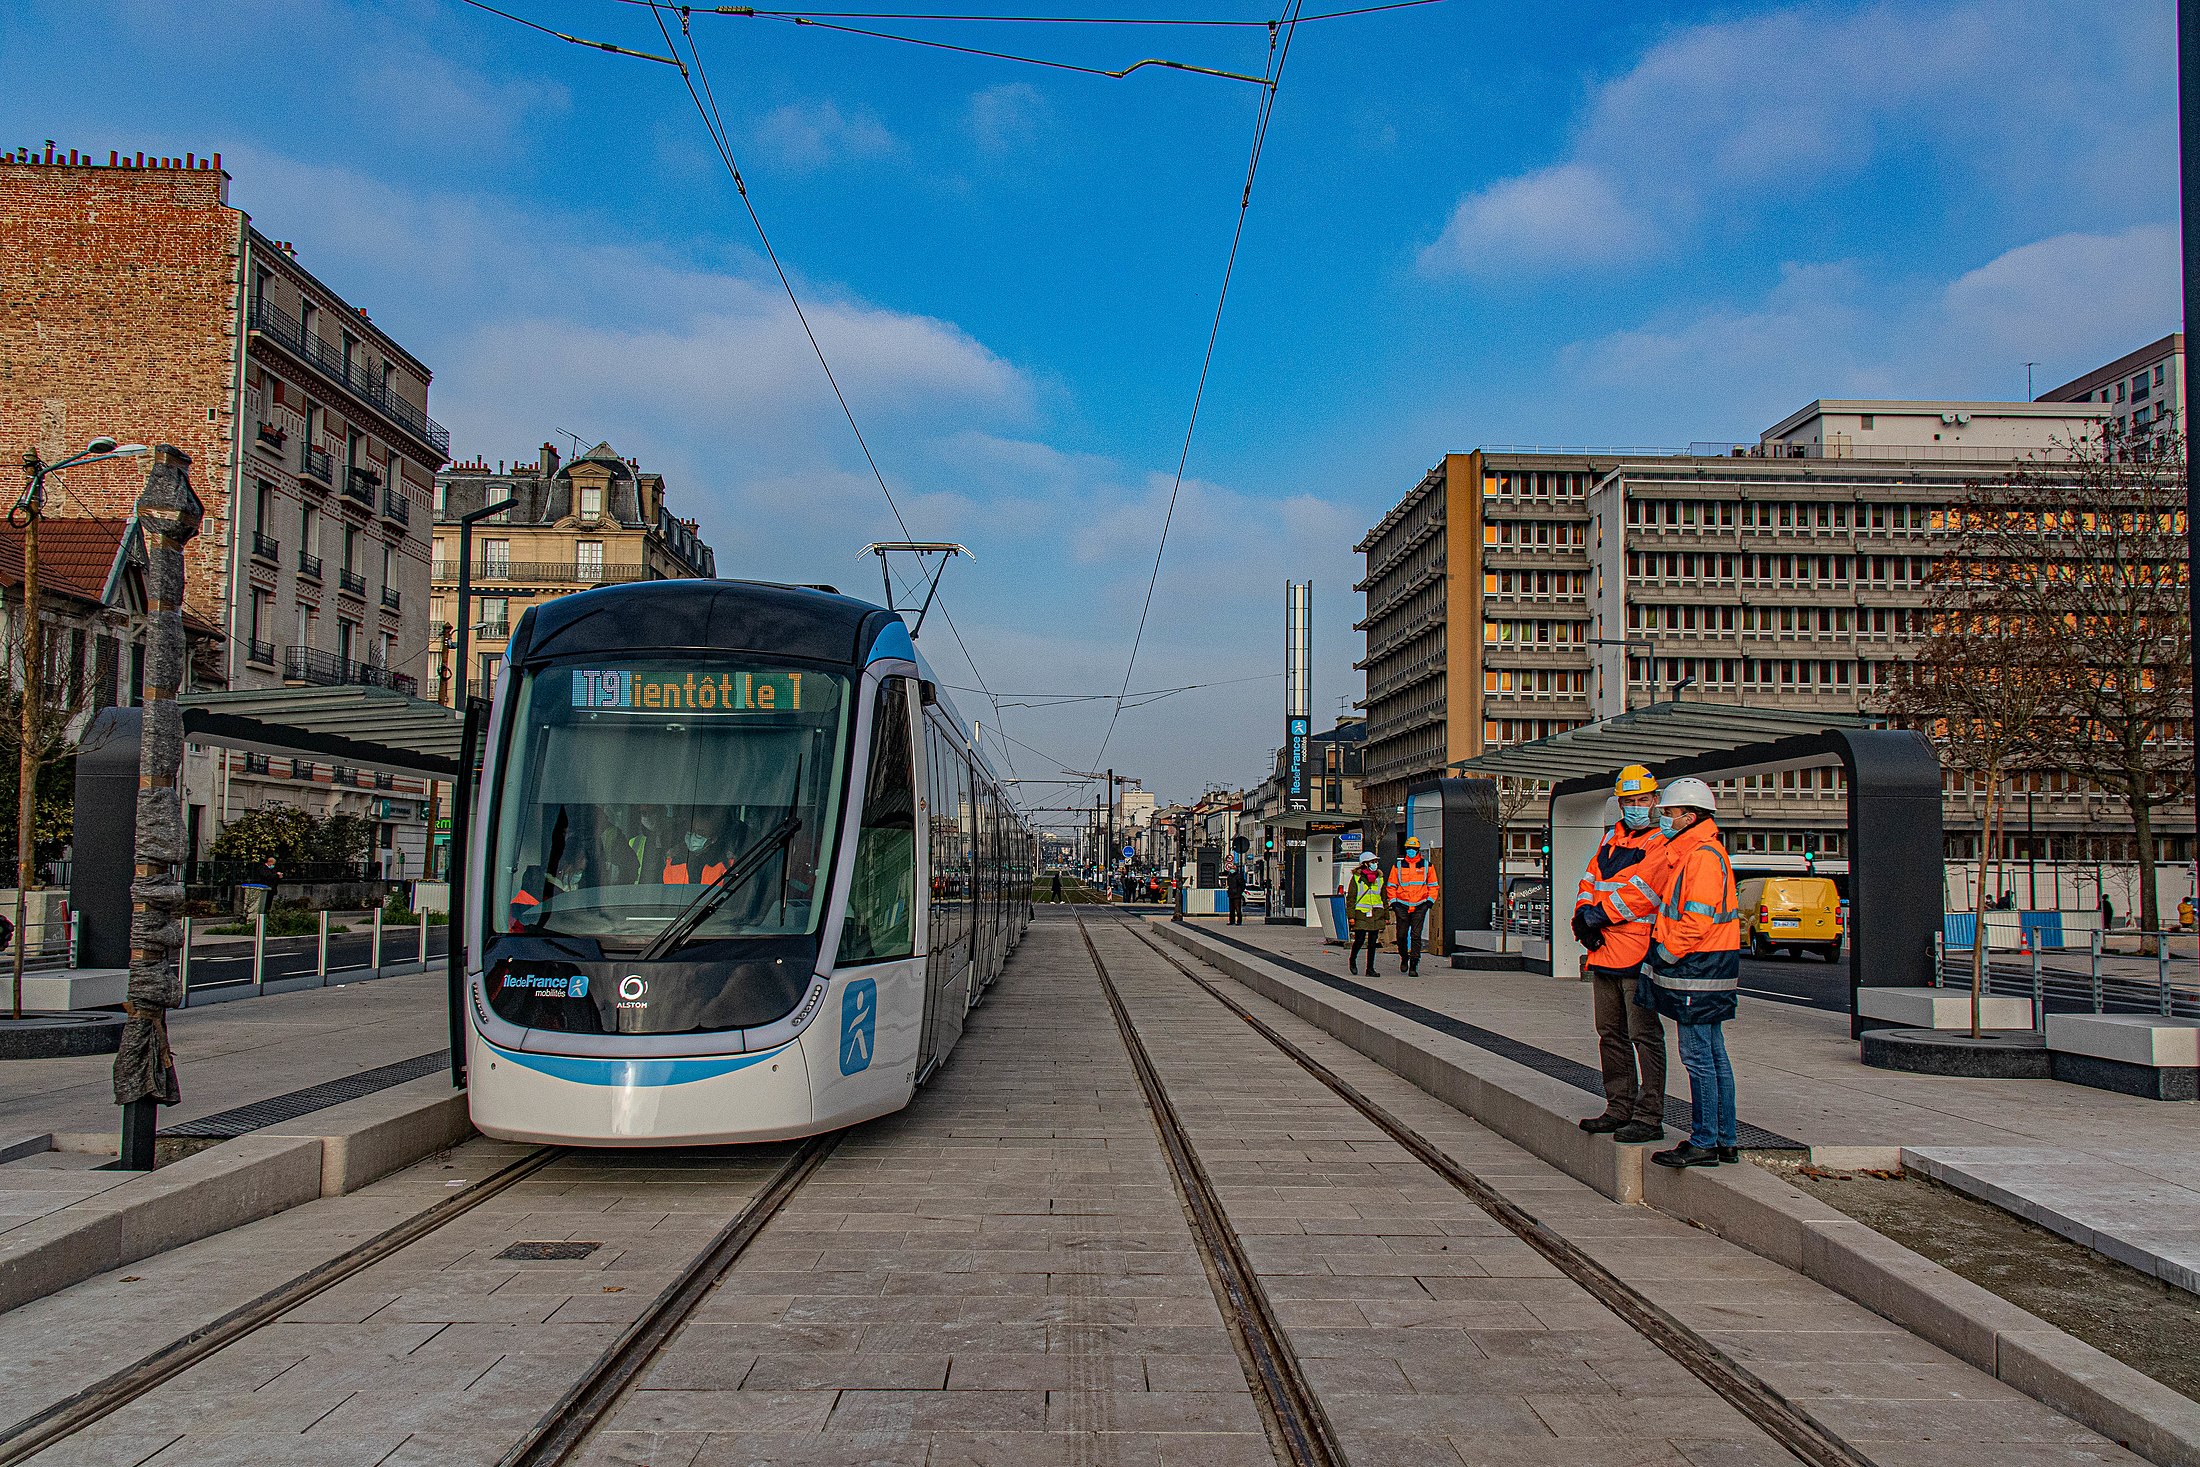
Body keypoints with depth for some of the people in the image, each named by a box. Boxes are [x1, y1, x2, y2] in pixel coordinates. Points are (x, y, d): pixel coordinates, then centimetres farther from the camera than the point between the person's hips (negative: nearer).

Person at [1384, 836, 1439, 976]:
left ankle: (1414, 966, -5)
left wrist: (1430, 901, 3)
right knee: (1402, 935, 3)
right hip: (1402, 906, 1)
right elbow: (1391, 886, 10)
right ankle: (1404, 958, 29)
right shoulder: (1398, 866, 5)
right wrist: (1393, 902, 1)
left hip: (1420, 906, -1)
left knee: (1416, 935, -7)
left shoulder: (1426, 866, 7)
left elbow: (1433, 885, 14)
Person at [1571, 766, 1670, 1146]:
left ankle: (1649, 1117, 0)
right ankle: (1619, 1109, 24)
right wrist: (1584, 914, -5)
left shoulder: (1662, 843, -8)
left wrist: (1596, 916, -14)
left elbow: (1638, 893, -17)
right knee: (1611, 1035, 15)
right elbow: (1589, 881, 14)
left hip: (1637, 955, -8)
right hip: (1603, 953, 9)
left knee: (1644, 1036, -5)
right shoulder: (1612, 838, 18)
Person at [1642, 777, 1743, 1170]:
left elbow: (1698, 919, -22)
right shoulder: (1687, 853, 17)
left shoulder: (1703, 856, -16)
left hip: (1698, 973, -11)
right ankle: (1724, 1140, 18)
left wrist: (1664, 953, -13)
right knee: (1713, 1055, 13)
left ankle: (1703, 1144, -2)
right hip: (1704, 971, 11)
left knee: (1698, 1056, -6)